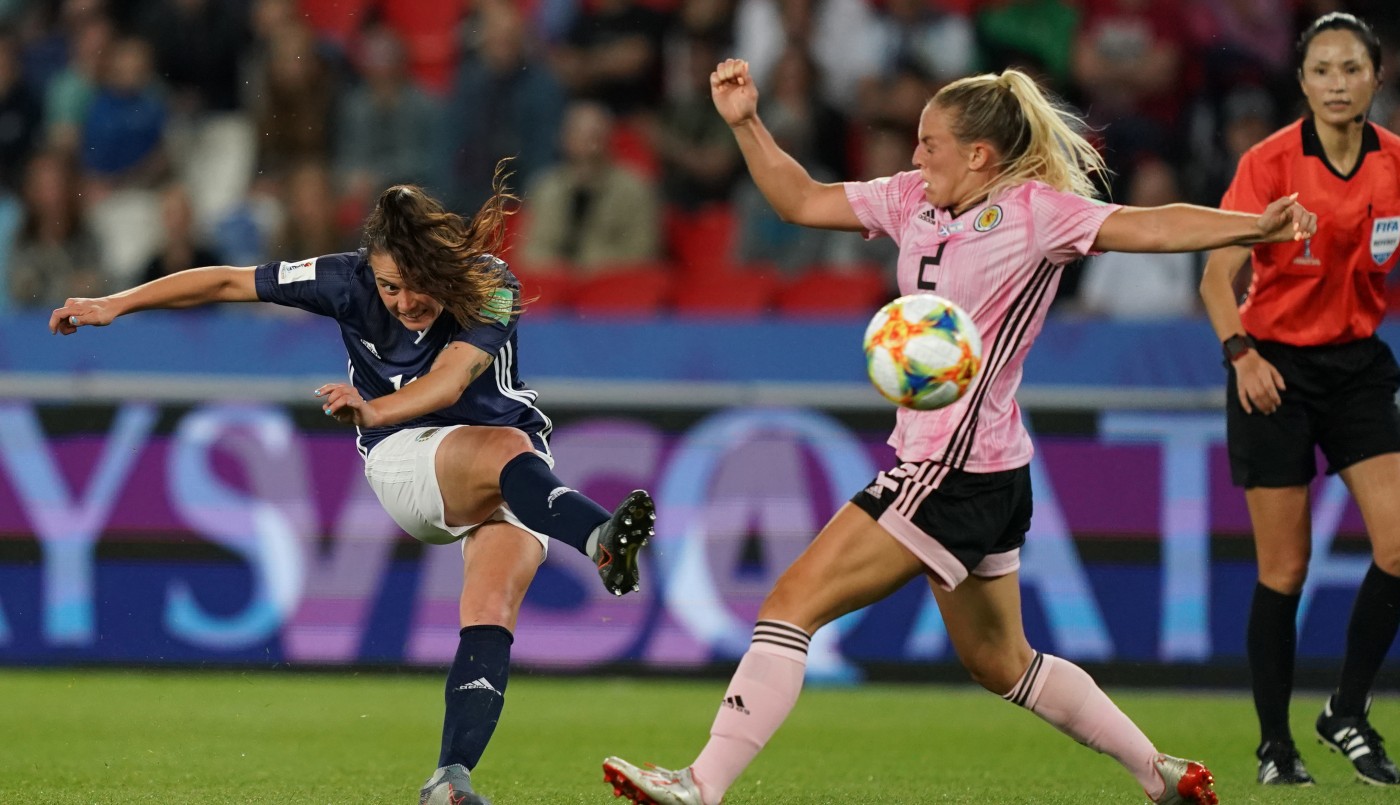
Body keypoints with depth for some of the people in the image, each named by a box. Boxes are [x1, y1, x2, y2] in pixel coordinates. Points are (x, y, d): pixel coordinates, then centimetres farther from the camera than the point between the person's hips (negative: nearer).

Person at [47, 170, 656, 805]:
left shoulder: (491, 287, -18)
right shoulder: (349, 282, -12)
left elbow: (448, 383, -32)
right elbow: (228, 282, -4)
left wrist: (372, 409, -50)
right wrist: (115, 304, -2)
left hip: (510, 481, 1)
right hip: (406, 461, 0)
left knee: (490, 615, -24)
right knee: (510, 449, -35)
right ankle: (600, 539, -64)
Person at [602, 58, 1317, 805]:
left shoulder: (1036, 210, -12)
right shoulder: (914, 199, 9)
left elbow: (1147, 227, -22)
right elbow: (802, 202, 16)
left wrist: (1258, 226, -36)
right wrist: (746, 124, 3)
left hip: (956, 473, -10)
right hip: (937, 466, 10)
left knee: (793, 602, -11)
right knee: (999, 661, 21)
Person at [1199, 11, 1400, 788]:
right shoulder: (1270, 162, -13)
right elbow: (1217, 277, -14)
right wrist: (1241, 353, -28)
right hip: (1275, 370, -4)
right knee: (1284, 569, -1)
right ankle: (1274, 744, 11)